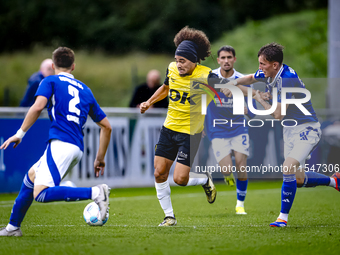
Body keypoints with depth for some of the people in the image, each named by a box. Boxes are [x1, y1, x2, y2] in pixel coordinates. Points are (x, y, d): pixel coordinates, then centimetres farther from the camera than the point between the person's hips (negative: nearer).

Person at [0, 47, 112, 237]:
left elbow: (38, 107, -13)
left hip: (60, 143, -7)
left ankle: (95, 193, -32)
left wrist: (20, 134, -6)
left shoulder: (50, 81, 8)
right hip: (77, 148, 7)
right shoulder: (84, 90, 24)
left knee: (41, 194, -19)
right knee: (31, 176, 25)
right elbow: (106, 126, 23)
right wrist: (100, 159, 28)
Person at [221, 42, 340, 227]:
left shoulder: (287, 79, -28)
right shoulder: (267, 73, -3)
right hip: (290, 129, 9)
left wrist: (259, 98, -16)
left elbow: (278, 114, -29)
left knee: (288, 169, -24)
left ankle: (283, 217, -14)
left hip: (306, 130, -9)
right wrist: (234, 83, 2)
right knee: (299, 180, 11)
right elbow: (251, 78, 22)